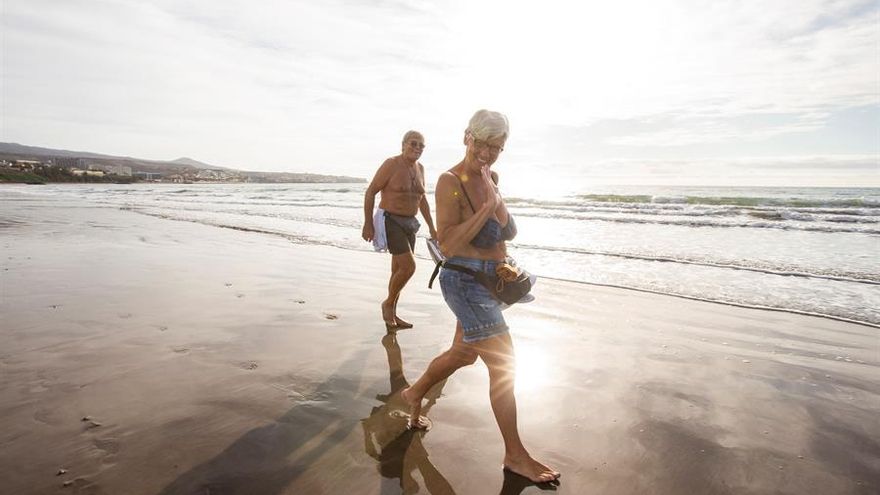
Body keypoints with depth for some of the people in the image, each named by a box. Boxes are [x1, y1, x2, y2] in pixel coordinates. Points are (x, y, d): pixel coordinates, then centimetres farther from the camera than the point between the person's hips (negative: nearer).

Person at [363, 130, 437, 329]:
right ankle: (388, 303, 8)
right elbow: (370, 192, -10)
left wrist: (431, 227, 15)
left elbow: (422, 200, 18)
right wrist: (368, 224, -14)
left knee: (399, 270, 12)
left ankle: (391, 314, 24)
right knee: (409, 266, -16)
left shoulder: (419, 168, 9)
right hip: (390, 221, -7)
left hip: (409, 223, 7)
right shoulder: (391, 165, -12)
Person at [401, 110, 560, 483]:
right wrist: (488, 206, -25)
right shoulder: (450, 182, -17)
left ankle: (414, 394, 48)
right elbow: (446, 246, -23)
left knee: (464, 354, 23)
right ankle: (515, 455, 13)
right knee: (503, 364, -5)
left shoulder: (490, 179, 7)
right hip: (465, 282, -9)